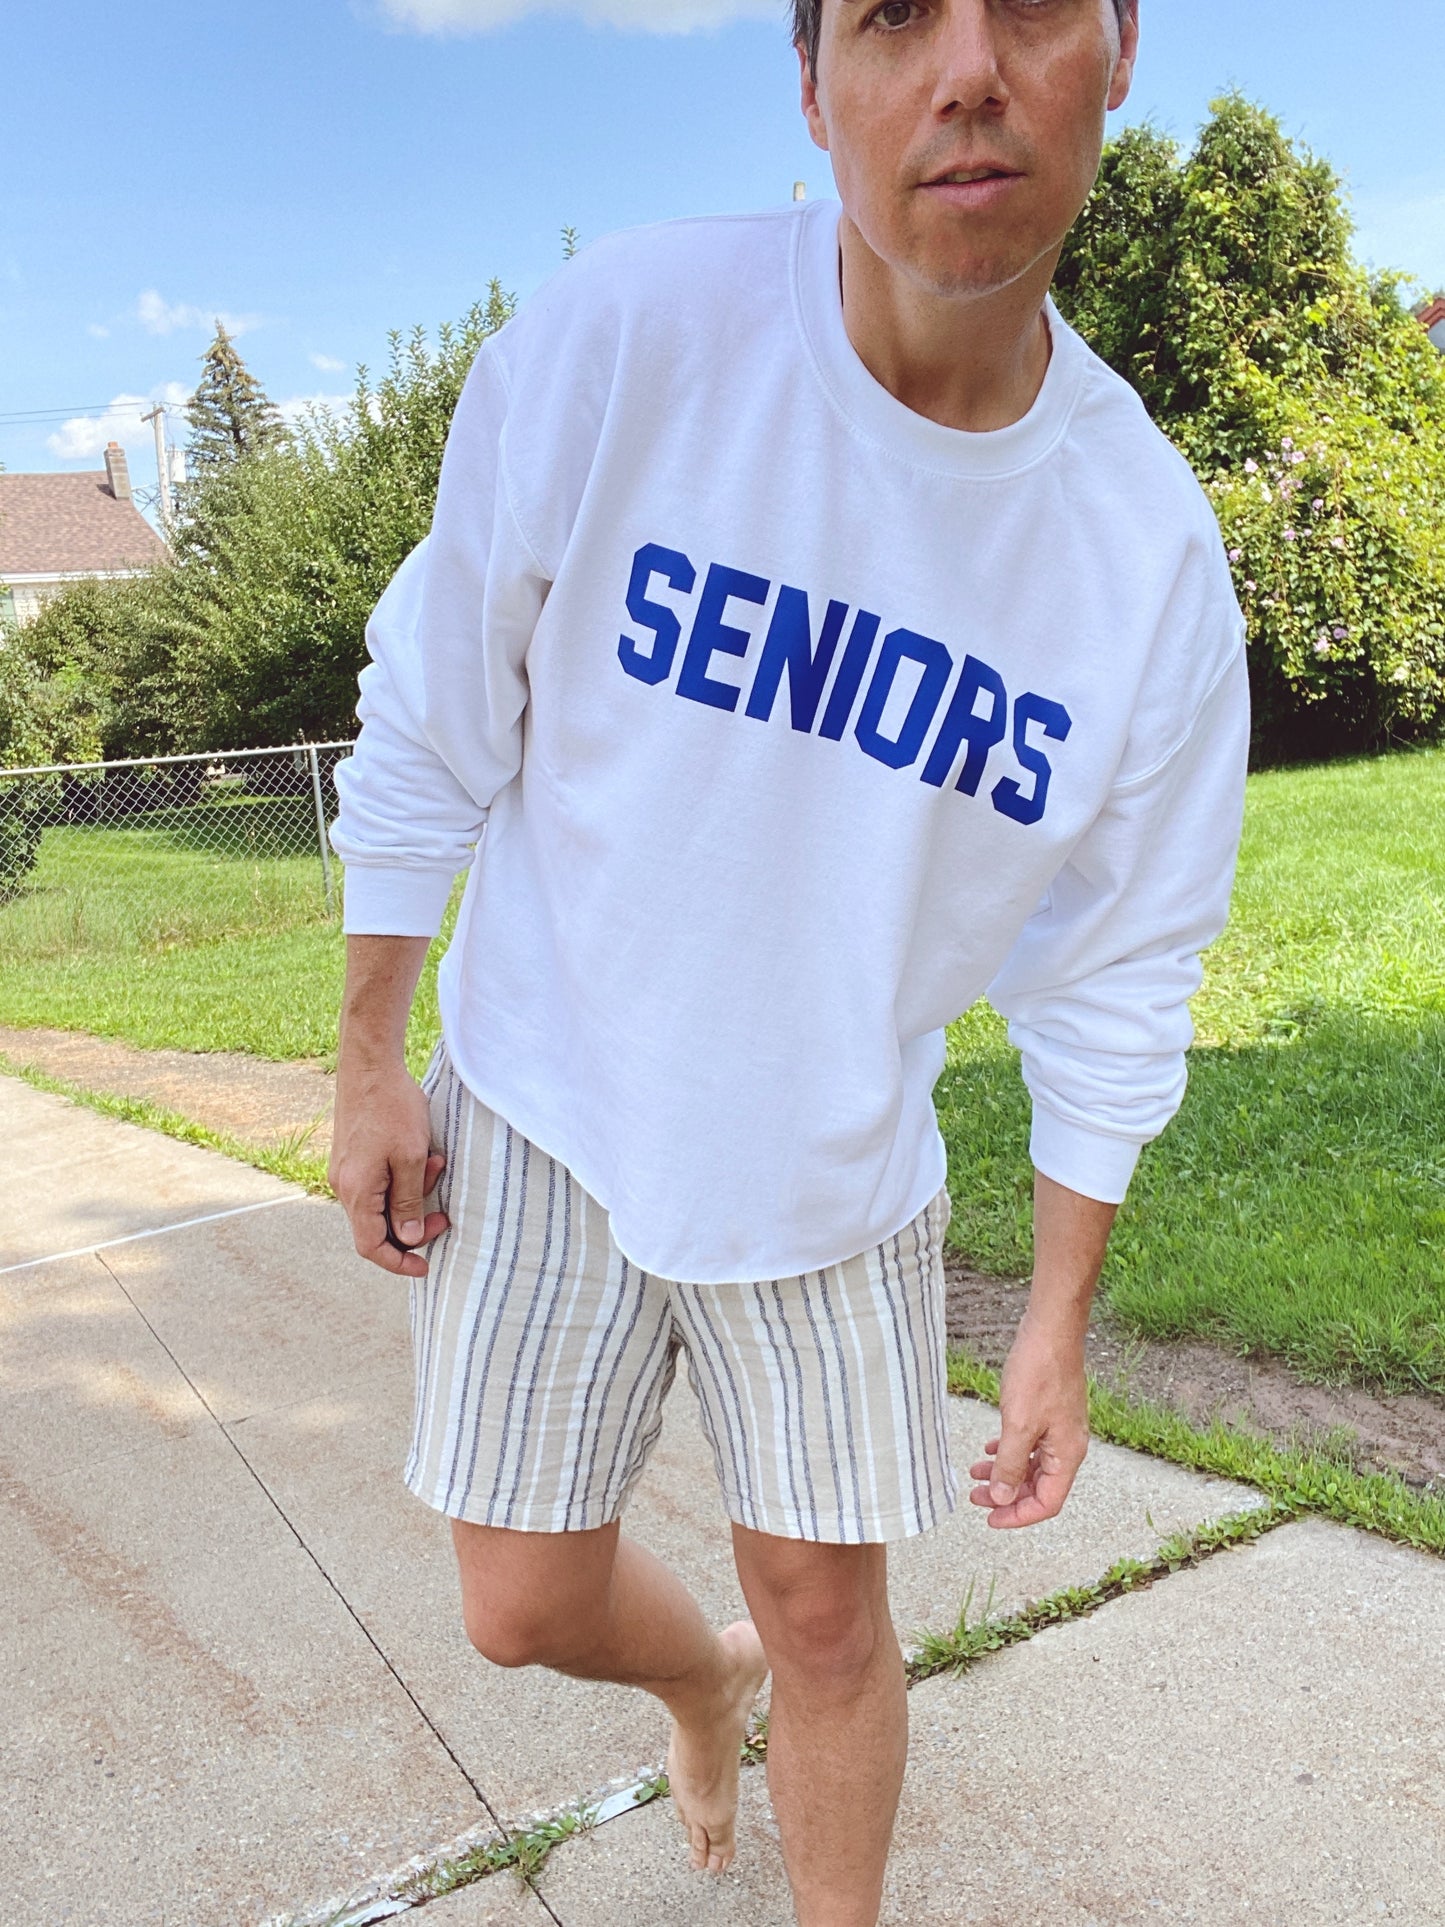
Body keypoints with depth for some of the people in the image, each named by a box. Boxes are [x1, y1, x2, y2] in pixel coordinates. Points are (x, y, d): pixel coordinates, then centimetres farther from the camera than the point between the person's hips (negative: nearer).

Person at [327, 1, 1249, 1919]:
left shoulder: (1155, 549, -13)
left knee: (831, 1612, 11)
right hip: (546, 1115, 0)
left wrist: (1060, 1323, 2)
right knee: (525, 1601, 10)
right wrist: (369, 1062, -1)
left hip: (839, 1175, 1)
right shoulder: (621, 332, -19)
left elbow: (1117, 979, -2)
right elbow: (434, 717, -6)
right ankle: (706, 1681, 47)